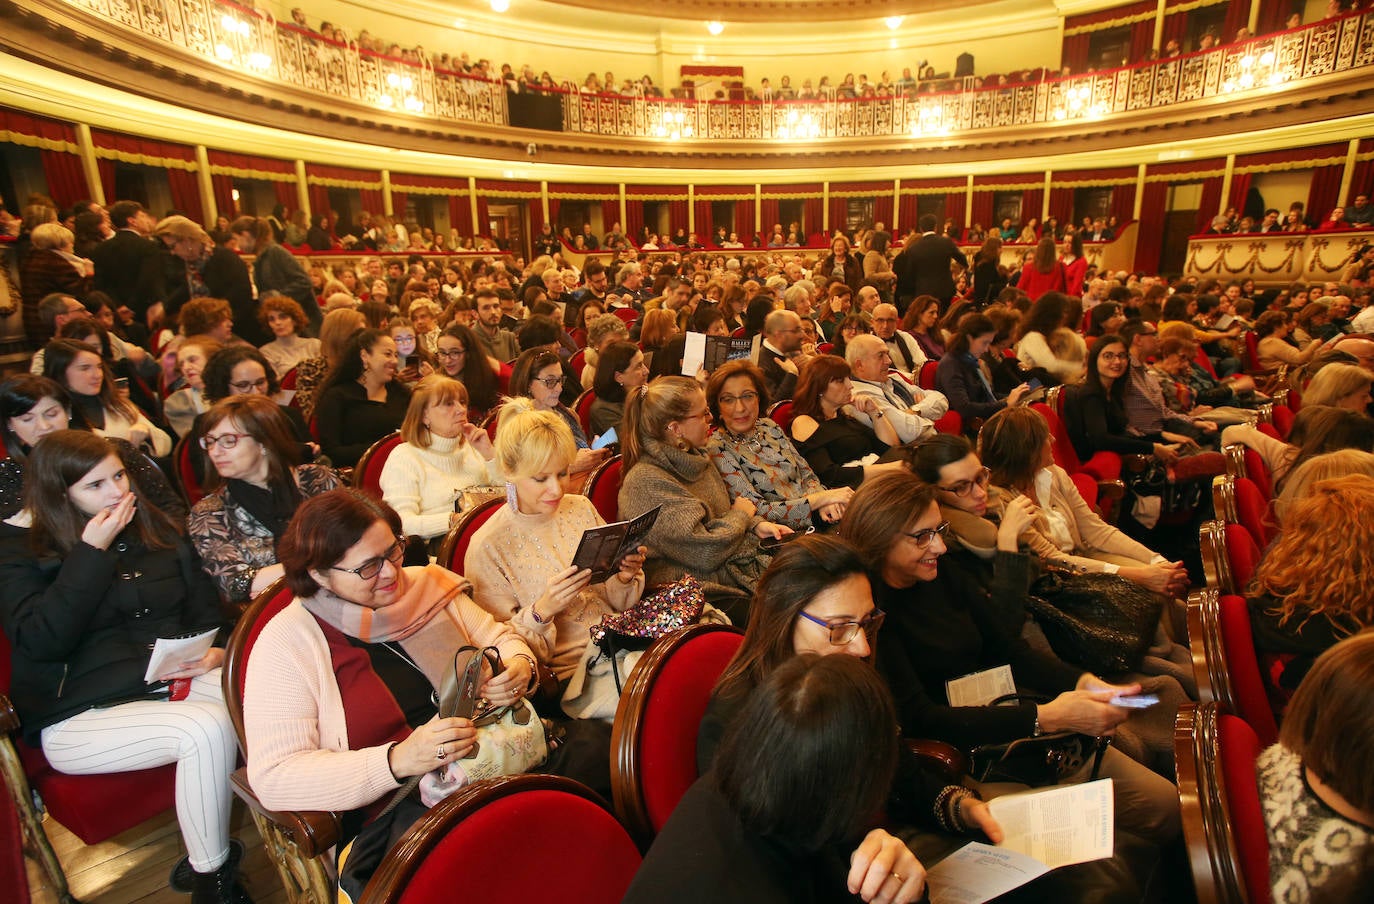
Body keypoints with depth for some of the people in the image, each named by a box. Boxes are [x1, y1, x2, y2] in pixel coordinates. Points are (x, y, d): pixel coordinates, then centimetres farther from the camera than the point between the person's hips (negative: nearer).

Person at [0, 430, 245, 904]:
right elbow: (40, 640, -15)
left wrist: (216, 650, -5)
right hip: (78, 716, -4)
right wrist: (92, 553, -17)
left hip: (173, 682, 4)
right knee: (207, 727, -33)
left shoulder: (157, 530, 13)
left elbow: (204, 604, 15)